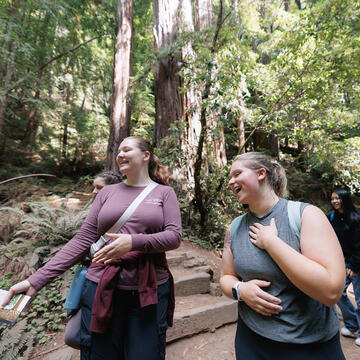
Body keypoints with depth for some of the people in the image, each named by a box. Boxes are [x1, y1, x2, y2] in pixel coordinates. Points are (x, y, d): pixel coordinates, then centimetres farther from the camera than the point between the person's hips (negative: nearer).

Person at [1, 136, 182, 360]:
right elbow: (82, 240, 4)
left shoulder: (164, 193, 2)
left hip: (150, 291, -1)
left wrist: (133, 242, -24)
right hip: (102, 290, 2)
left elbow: (174, 237, -8)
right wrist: (36, 280, -3)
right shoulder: (107, 192, 7)